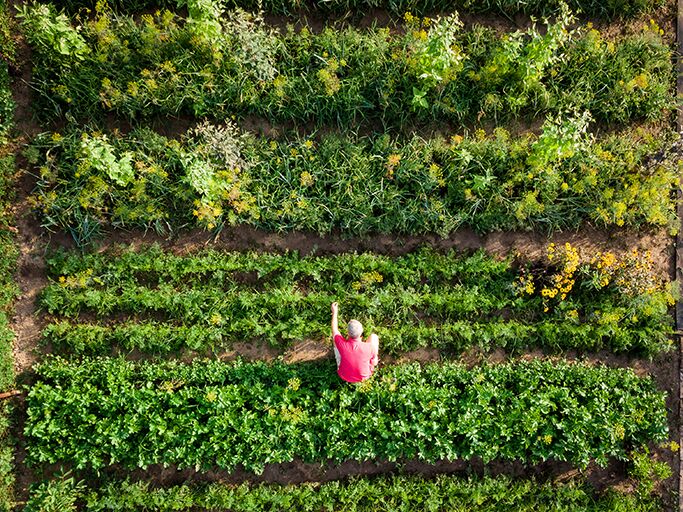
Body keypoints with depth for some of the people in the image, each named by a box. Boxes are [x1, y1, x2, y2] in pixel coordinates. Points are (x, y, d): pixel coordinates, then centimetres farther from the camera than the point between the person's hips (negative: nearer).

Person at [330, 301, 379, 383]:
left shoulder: (342, 344, -35)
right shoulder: (369, 347, -35)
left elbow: (334, 330, -13)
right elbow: (374, 363, -13)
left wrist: (334, 312, -1)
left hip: (344, 376, 0)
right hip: (364, 375, 0)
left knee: (336, 340, 14)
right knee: (374, 336, 5)